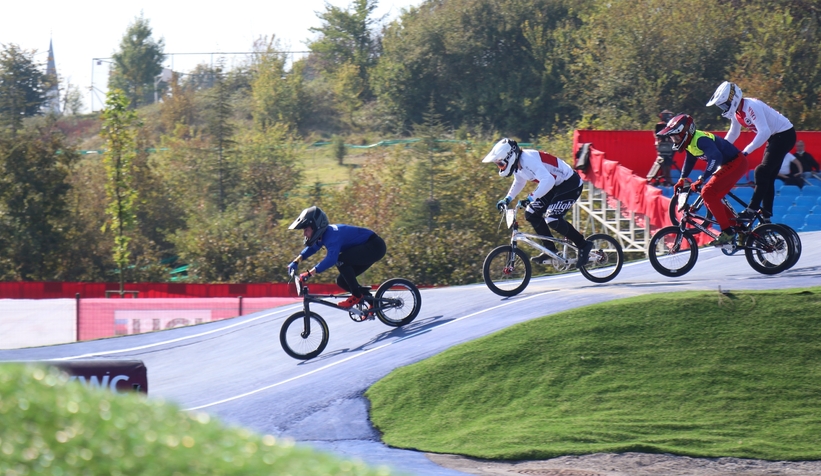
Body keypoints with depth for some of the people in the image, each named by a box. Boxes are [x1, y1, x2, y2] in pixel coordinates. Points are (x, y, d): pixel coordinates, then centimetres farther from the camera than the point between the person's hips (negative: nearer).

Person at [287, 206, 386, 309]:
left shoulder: (332, 235, -28)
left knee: (340, 260, -27)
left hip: (375, 246, -10)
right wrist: (296, 261, 5)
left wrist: (309, 273, -43)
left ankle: (356, 296, -16)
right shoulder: (324, 234, 0)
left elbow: (331, 259, -41)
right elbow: (311, 248, 19)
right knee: (342, 281, 4)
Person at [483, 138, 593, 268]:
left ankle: (583, 245, -5)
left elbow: (548, 180, -42)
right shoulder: (518, 164, -1)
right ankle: (551, 252, 12)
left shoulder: (529, 160, -30)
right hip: (556, 185, 10)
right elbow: (519, 182, 20)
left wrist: (531, 198, -45)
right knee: (531, 214, 3)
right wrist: (507, 199, 9)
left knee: (552, 219, -22)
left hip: (570, 184, -10)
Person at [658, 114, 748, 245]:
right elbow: (689, 161, 23)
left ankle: (727, 232, -18)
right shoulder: (689, 142, 4)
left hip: (736, 164, -10)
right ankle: (736, 226, 15)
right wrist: (681, 180, 19)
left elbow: (715, 157, -41)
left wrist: (701, 180, -45)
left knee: (708, 193, -19)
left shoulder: (700, 140, -26)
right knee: (710, 198, 8)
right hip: (728, 166, 10)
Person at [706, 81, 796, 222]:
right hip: (774, 137, 10)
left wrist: (746, 151, -38)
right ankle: (766, 216, 9)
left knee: (762, 172, -17)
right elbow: (733, 134, 17)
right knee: (768, 177, 7)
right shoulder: (736, 112, 2)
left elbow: (764, 132, -36)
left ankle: (752, 209, -17)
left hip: (785, 135, -10)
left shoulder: (751, 107, -27)